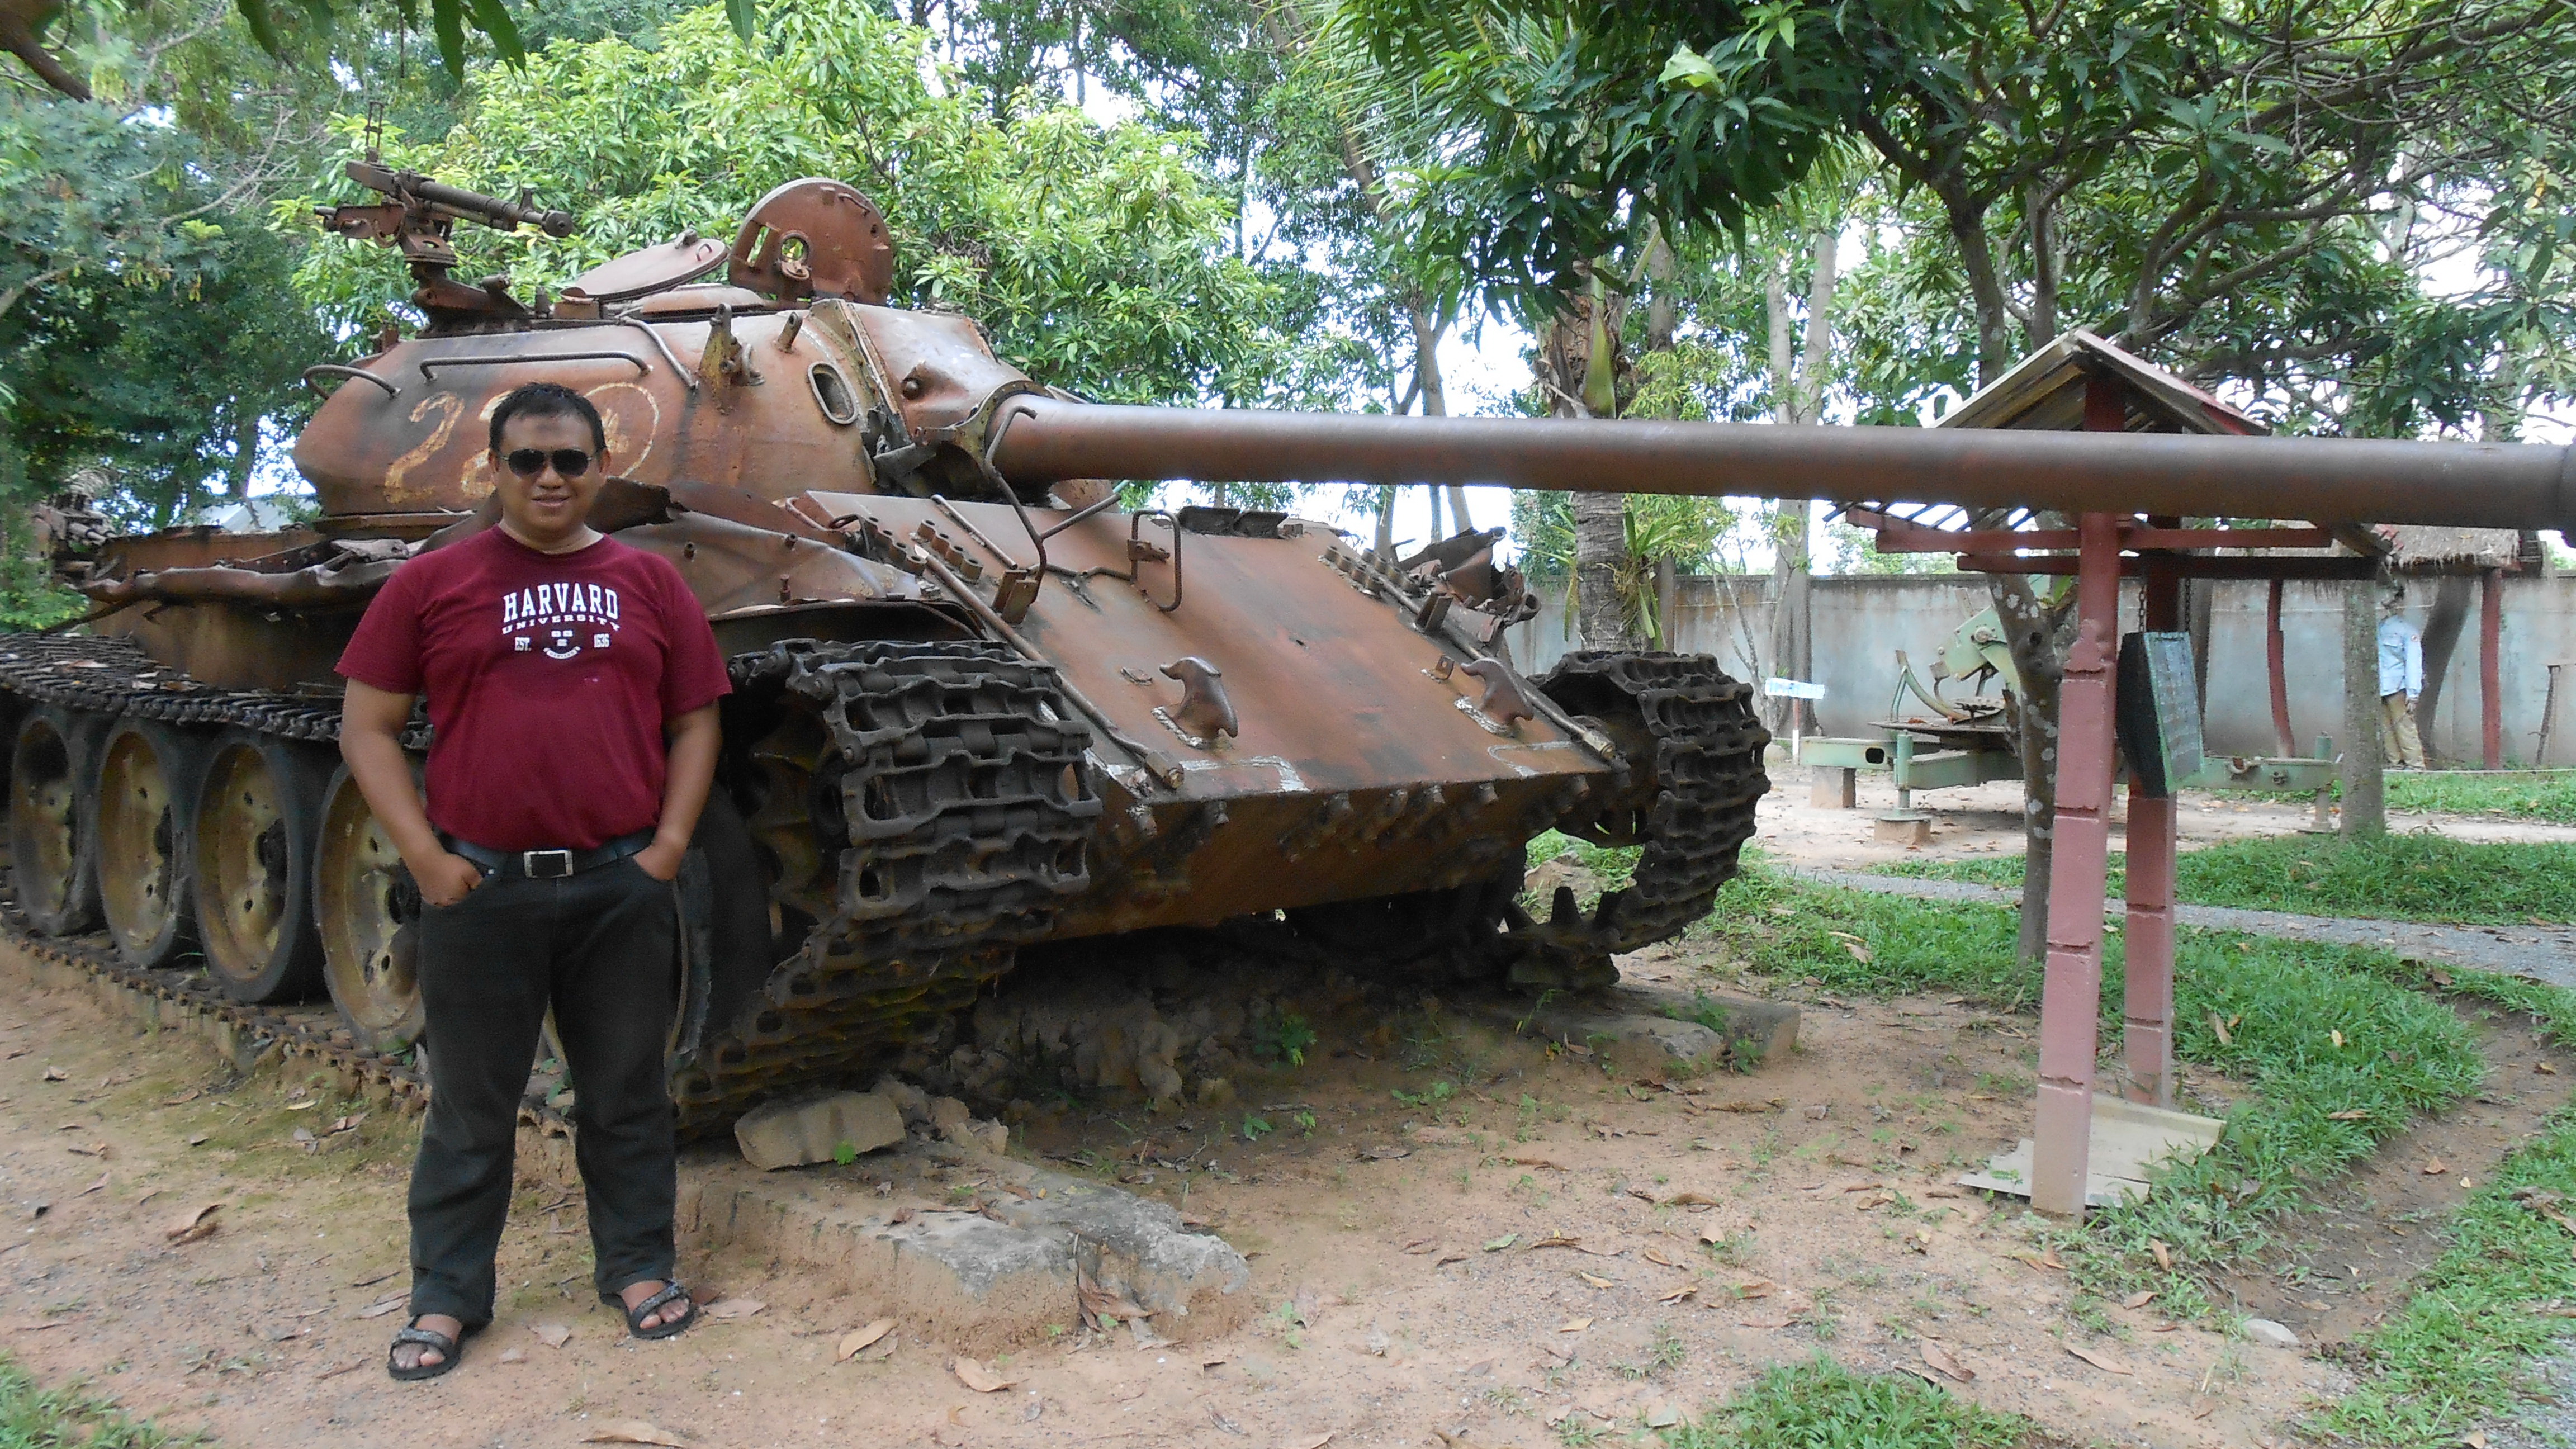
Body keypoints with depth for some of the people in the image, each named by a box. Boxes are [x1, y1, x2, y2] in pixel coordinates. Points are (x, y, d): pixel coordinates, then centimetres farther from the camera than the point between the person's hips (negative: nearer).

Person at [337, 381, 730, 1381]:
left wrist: (668, 844, 0)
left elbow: (696, 722, 10)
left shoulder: (650, 585, 7)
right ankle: (446, 1296, 24)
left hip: (622, 886, 1)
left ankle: (636, 1264, 28)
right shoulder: (433, 583, 2)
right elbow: (367, 728, 2)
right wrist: (425, 856, -6)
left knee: (627, 1093, 13)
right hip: (479, 884, -1)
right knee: (471, 1105, 10)